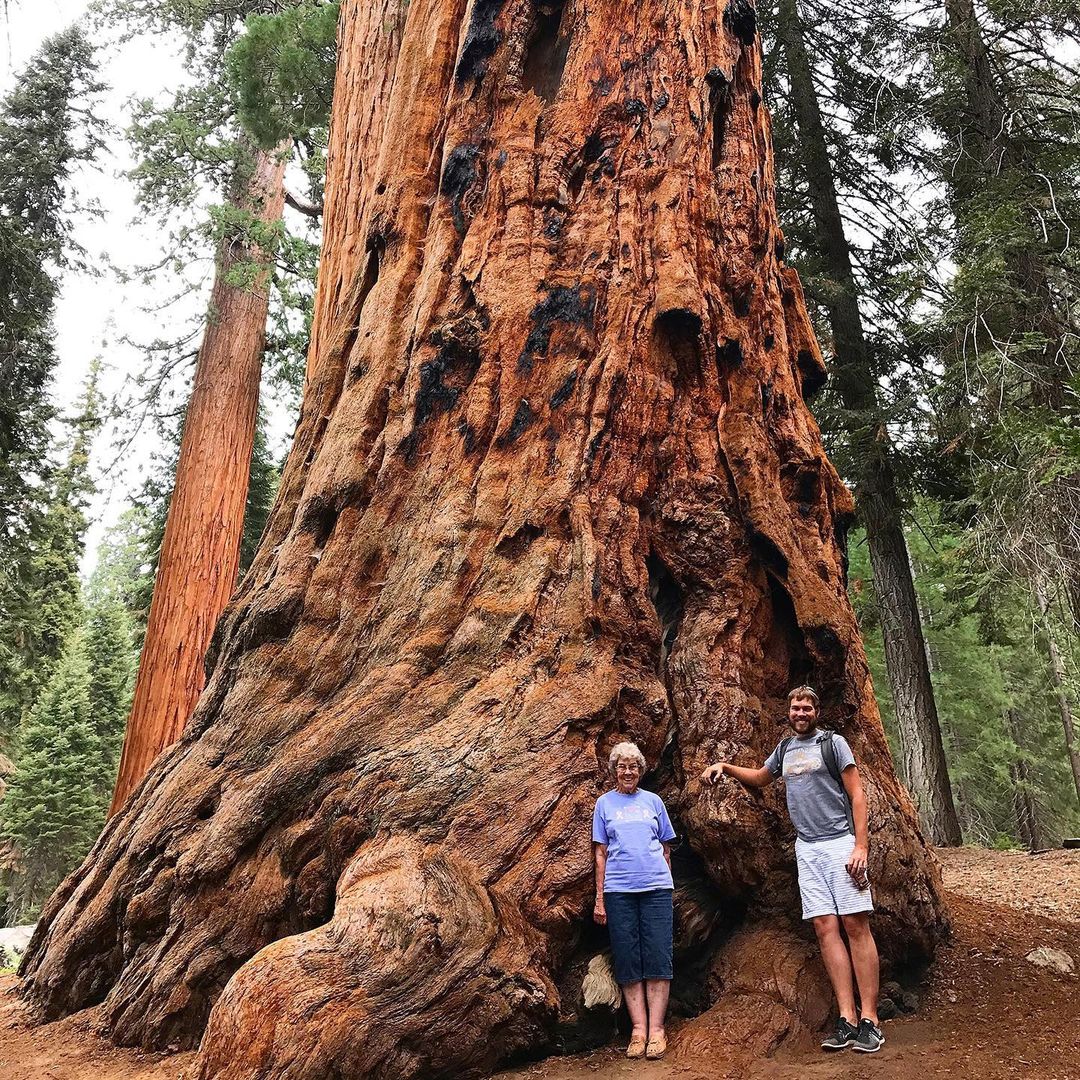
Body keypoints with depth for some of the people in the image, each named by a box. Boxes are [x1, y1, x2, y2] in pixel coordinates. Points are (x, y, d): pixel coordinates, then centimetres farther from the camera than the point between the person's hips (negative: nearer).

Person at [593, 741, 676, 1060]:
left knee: (657, 958, -3)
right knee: (628, 961, 1)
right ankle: (638, 1030, 7)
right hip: (618, 890, 0)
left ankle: (656, 1030, 3)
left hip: (656, 887, 1)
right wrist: (599, 898, 4)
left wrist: (668, 884, 12)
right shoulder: (605, 803, 9)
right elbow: (600, 853, 8)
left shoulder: (653, 801, 11)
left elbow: (666, 848, 16)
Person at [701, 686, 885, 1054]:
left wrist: (861, 846, -13)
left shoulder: (833, 743, 0)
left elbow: (857, 794, -4)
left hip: (840, 842, -5)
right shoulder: (785, 748, 15)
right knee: (825, 928, -1)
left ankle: (869, 1020, -3)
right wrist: (725, 767, 18)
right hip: (806, 848, 5)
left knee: (856, 926, -6)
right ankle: (847, 1019, 1)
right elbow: (760, 777, 33)